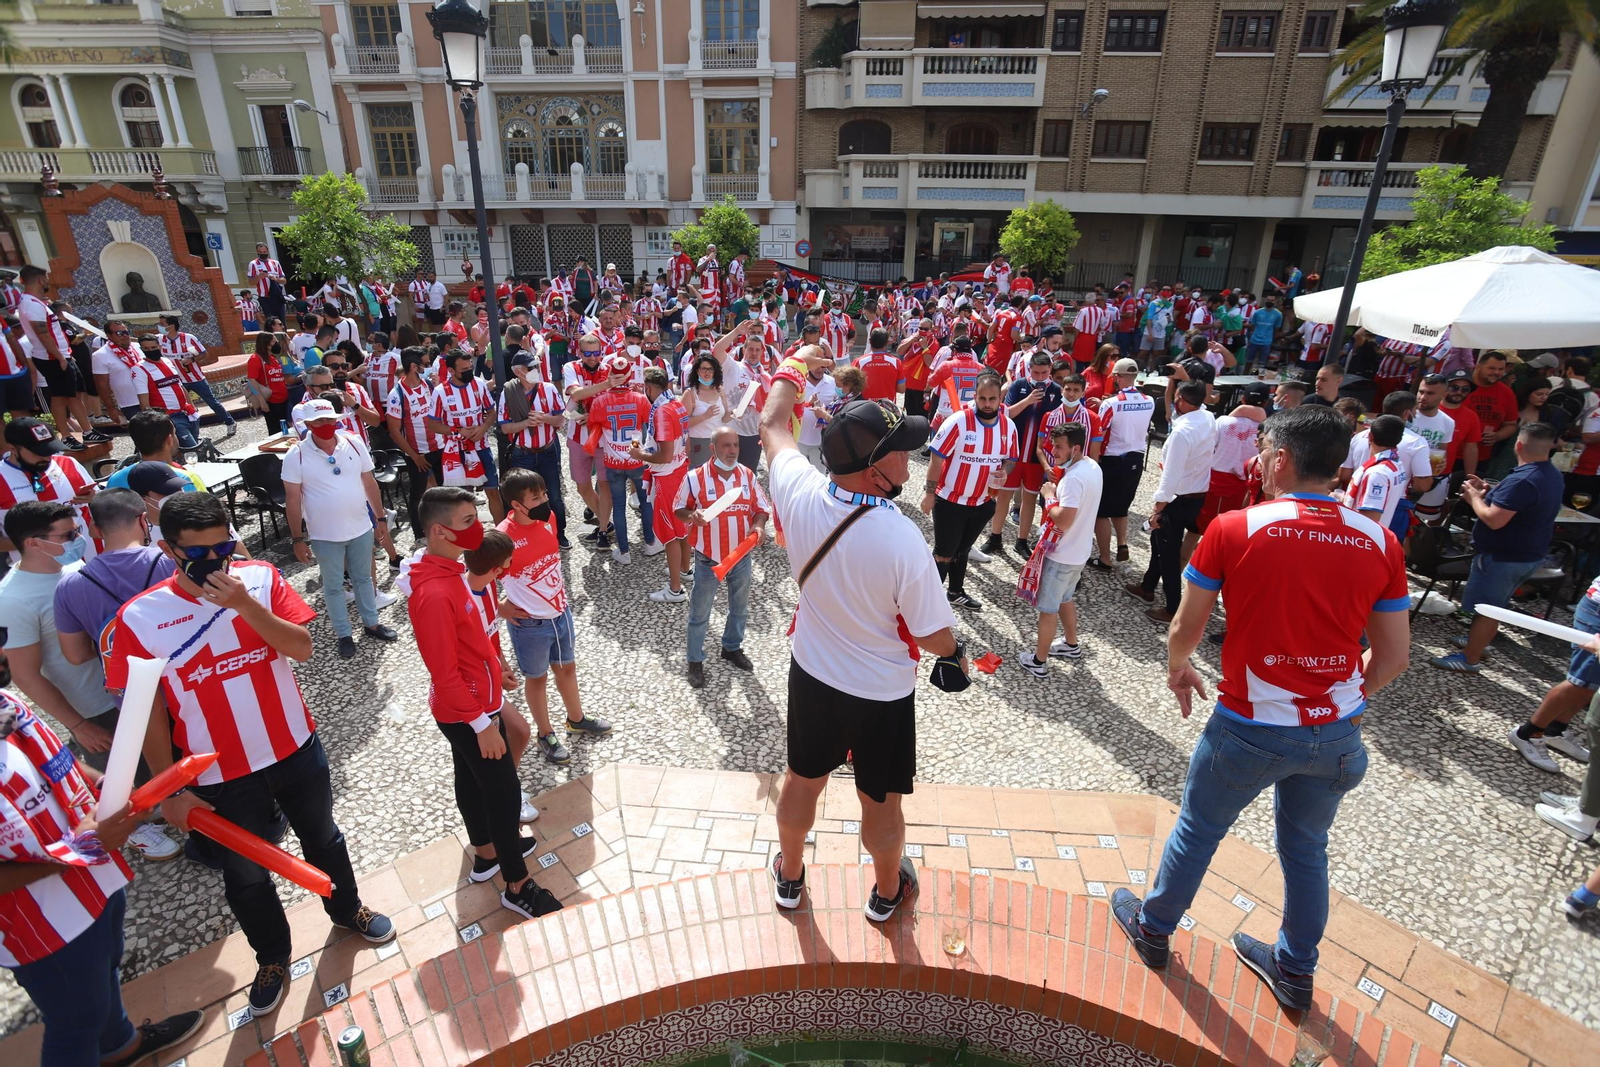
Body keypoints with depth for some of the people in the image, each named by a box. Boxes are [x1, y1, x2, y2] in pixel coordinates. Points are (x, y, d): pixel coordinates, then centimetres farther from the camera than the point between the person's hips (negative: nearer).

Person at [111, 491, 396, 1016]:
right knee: (245, 876, 18)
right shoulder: (139, 618, -15)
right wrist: (169, 790, -6)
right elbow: (150, 711, -8)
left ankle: (347, 910, 50)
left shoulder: (259, 578, -12)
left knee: (322, 838, 23)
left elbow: (302, 647, -20)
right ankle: (272, 956, 44)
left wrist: (245, 604, -33)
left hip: (295, 749, 1)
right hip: (221, 775, -1)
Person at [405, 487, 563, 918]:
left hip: (473, 704, 9)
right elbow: (445, 673, -27)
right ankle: (517, 886, 20)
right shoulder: (434, 594, -31)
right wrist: (482, 723, -21)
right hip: (469, 714, -9)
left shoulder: (449, 570, 0)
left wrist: (490, 703, 18)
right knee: (504, 793, 3)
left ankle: (487, 854, 45)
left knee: (472, 781, 25)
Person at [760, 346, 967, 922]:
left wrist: (793, 367, 16)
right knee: (881, 801, 21)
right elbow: (934, 635, -21)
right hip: (882, 693, -4)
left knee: (802, 780, 26)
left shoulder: (799, 492, -22)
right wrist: (957, 655, 2)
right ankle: (887, 891, 49)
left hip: (812, 675, 4)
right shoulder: (902, 539, -34)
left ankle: (789, 876, 52)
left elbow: (772, 426, 0)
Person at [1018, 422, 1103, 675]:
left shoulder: (1073, 477, -28)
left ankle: (1038, 661, 16)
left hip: (1061, 553, -10)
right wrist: (1061, 489, 2)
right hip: (1079, 549, 10)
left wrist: (1049, 497, -18)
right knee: (1065, 598, 28)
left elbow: (1063, 521, -30)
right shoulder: (1093, 467, 3)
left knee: (1047, 608, 4)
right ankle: (1071, 644, 44)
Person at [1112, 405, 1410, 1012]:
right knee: (1306, 849, 24)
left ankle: (1153, 929, 41)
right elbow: (1394, 656, 2)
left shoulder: (1233, 530, -17)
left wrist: (1177, 670, 12)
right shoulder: (1380, 543, -6)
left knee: (1196, 831, 18)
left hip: (1250, 729, -4)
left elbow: (1186, 629, -9)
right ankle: (1295, 972, 44)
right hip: (1336, 735, 4)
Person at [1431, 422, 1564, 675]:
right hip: (1528, 554, 10)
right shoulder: (1551, 475, 6)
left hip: (1503, 556, -10)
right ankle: (1479, 640, 41)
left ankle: (1470, 659, 8)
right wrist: (1490, 490, 8)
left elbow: (1494, 520, -32)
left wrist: (1474, 497, -16)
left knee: (1484, 607, 0)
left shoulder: (1522, 481, -29)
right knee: (1493, 605, 26)